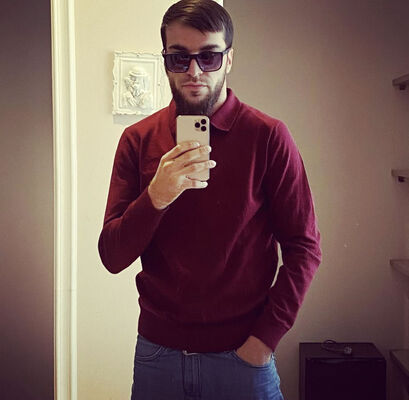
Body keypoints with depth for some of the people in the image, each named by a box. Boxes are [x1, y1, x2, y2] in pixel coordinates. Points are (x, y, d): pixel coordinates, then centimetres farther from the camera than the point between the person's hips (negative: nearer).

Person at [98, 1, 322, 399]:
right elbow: (112, 257, -6)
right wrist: (156, 197, -23)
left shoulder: (267, 136, -8)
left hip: (243, 355, -2)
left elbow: (304, 247, -6)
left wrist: (264, 338, -11)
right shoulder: (138, 139, -2)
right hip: (157, 351, 3)